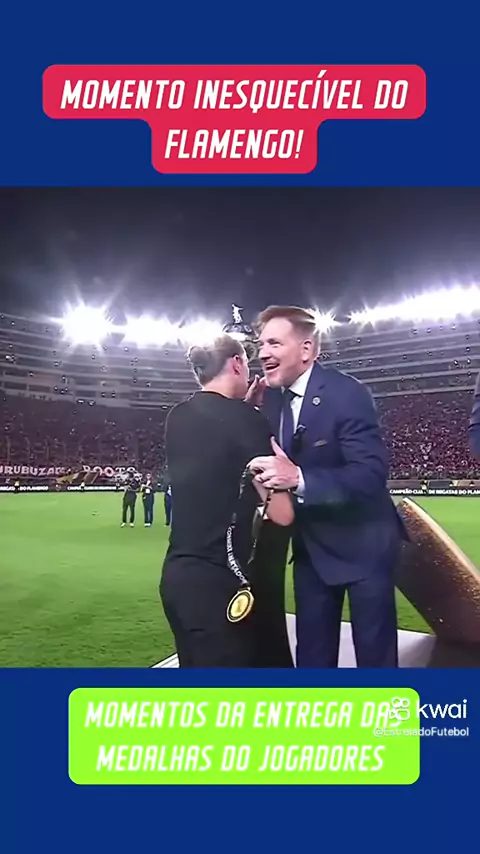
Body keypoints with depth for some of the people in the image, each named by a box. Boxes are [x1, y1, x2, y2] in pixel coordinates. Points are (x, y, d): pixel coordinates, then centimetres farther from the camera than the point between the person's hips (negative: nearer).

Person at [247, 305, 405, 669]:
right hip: (311, 546, 6)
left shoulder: (347, 393, -22)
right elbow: (271, 460, 3)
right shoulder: (271, 397, -1)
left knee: (375, 652, 9)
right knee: (312, 653, 16)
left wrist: (299, 478, -41)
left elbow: (371, 473, -30)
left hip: (362, 543, -6)